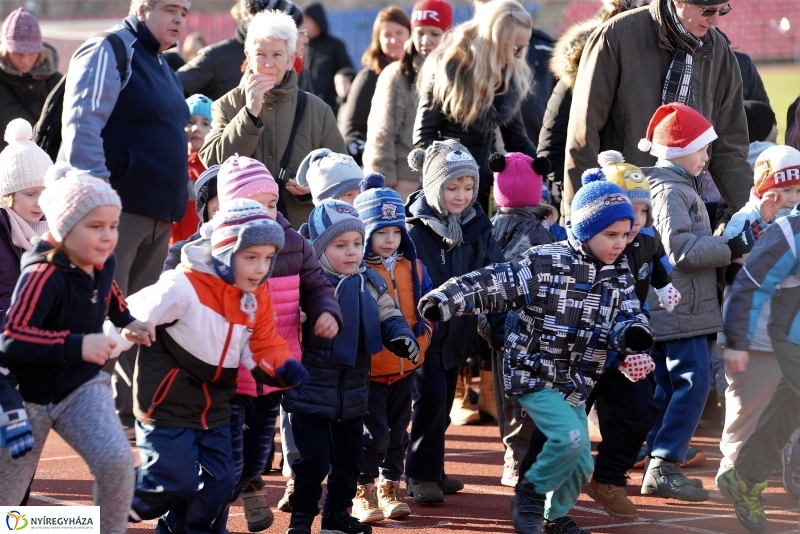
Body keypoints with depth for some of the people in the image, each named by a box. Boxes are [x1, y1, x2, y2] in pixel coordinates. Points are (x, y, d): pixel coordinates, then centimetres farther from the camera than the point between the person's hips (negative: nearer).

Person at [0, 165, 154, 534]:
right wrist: (77, 344, -44)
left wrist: (127, 322, 6)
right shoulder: (43, 276, -29)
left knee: (116, 462, -21)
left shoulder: (102, 264, -5)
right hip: (30, 395, -5)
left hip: (83, 387, 5)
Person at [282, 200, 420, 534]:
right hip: (312, 390, -6)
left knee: (350, 456, 14)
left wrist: (401, 336, -11)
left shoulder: (370, 284, 5)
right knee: (314, 457, -4)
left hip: (353, 391, 6)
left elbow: (387, 315, 10)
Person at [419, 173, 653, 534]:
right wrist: (444, 301, -31)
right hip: (534, 375, -6)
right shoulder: (545, 263, -17)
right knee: (570, 436, -25)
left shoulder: (619, 275, 2)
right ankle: (530, 494, 0)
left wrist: (633, 335, -28)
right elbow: (494, 284, -20)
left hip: (575, 385, 6)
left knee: (580, 464, 9)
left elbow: (628, 317, -3)